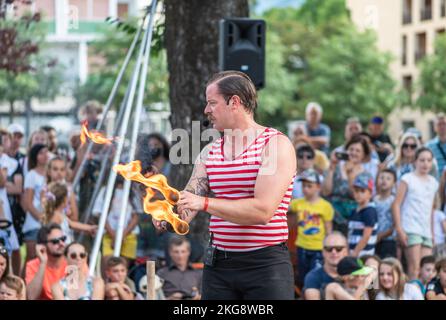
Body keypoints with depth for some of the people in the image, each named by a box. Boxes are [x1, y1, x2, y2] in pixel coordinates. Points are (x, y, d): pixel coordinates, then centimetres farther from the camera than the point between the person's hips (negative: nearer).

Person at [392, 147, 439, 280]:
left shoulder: (433, 183, 17)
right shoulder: (408, 179, -1)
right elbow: (396, 204, -5)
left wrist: (432, 232, 16)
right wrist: (399, 229, -13)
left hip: (426, 232, 6)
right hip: (411, 230, -6)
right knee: (415, 268, -12)